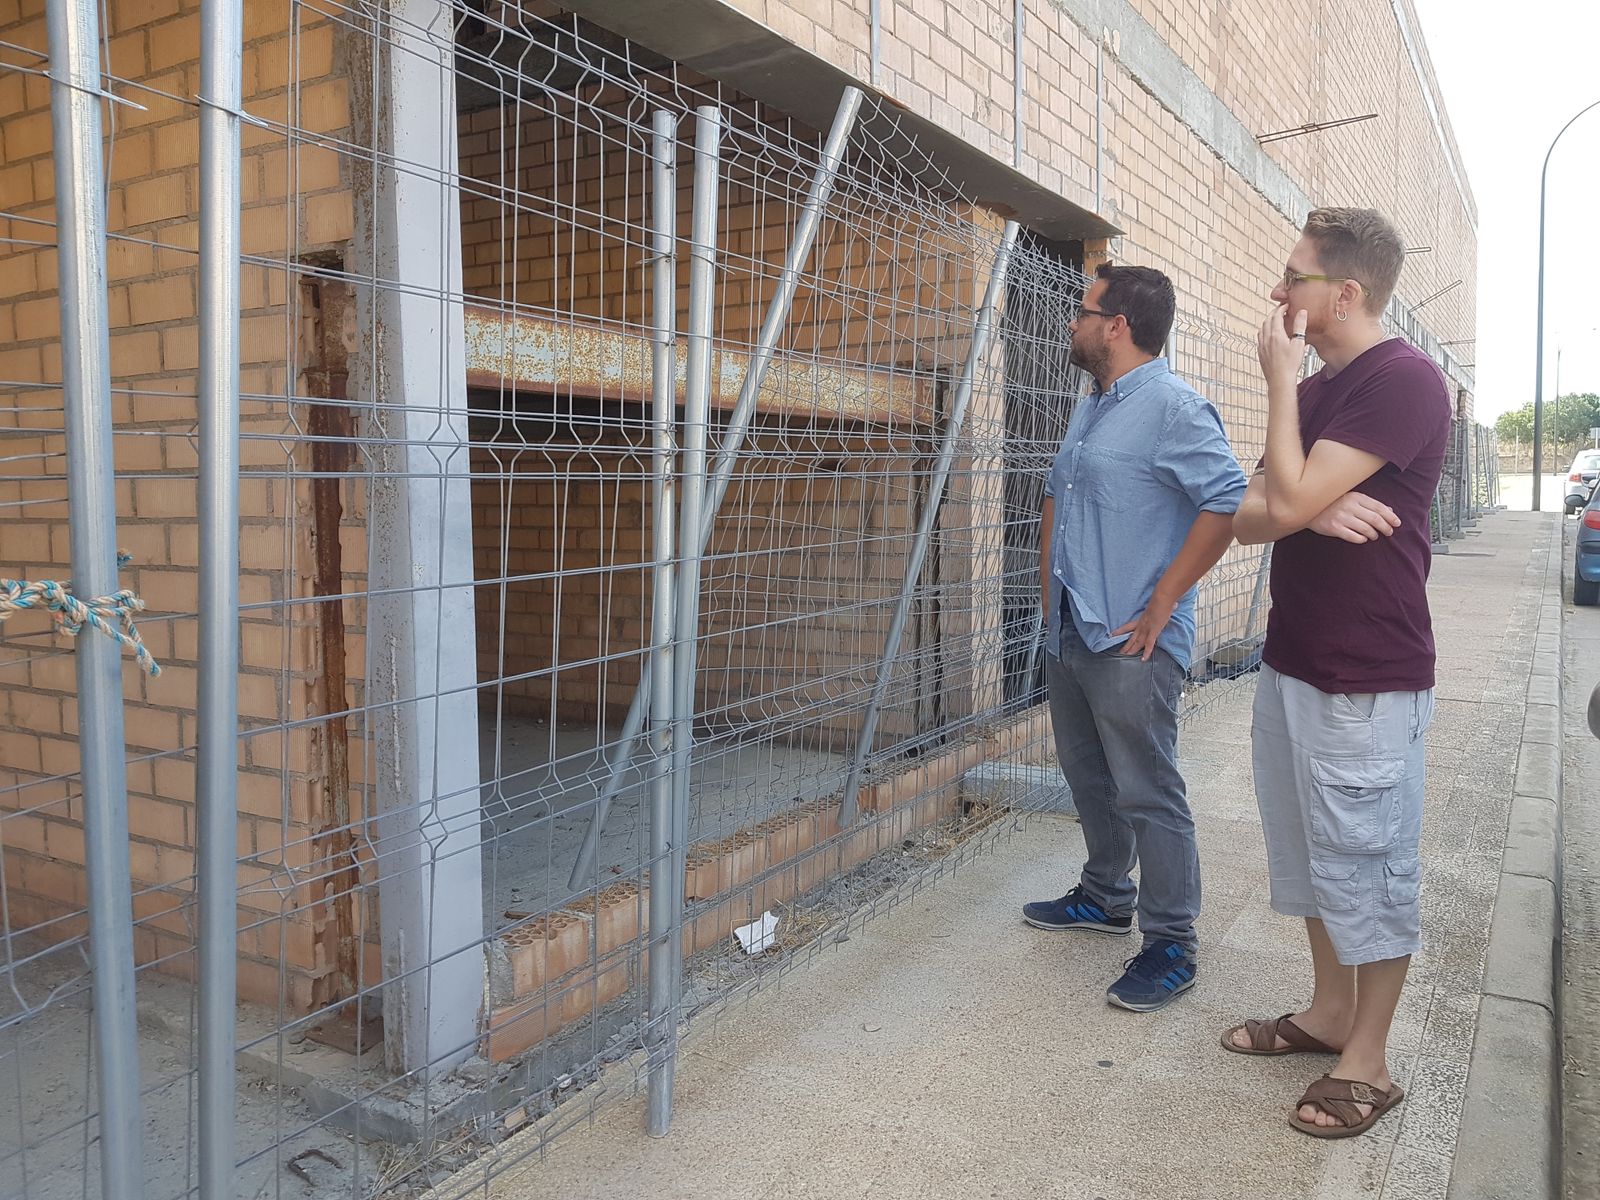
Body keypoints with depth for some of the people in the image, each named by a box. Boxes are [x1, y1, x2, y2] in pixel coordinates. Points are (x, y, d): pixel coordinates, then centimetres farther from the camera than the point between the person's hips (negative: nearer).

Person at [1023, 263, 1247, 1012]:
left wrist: (1162, 603, -21)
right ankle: (1105, 896, 38)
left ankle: (1170, 945, 10)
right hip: (1071, 633, 10)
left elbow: (1228, 499, -23)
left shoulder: (1171, 406, -14)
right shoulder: (1090, 409, 16)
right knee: (1089, 779, 20)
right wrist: (1050, 586, 17)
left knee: (1147, 795, -2)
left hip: (1131, 643, -10)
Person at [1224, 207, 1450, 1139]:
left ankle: (1368, 1061, 20)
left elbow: (1289, 500, -24)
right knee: (1309, 852, 18)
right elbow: (1247, 517, 7)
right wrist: (1315, 508, -15)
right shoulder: (1316, 391, 12)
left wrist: (1282, 381, -12)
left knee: (1367, 864, 4)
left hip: (1368, 679, -9)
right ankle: (1330, 1010, 35)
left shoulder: (1403, 380, -15)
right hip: (1293, 661, 9)